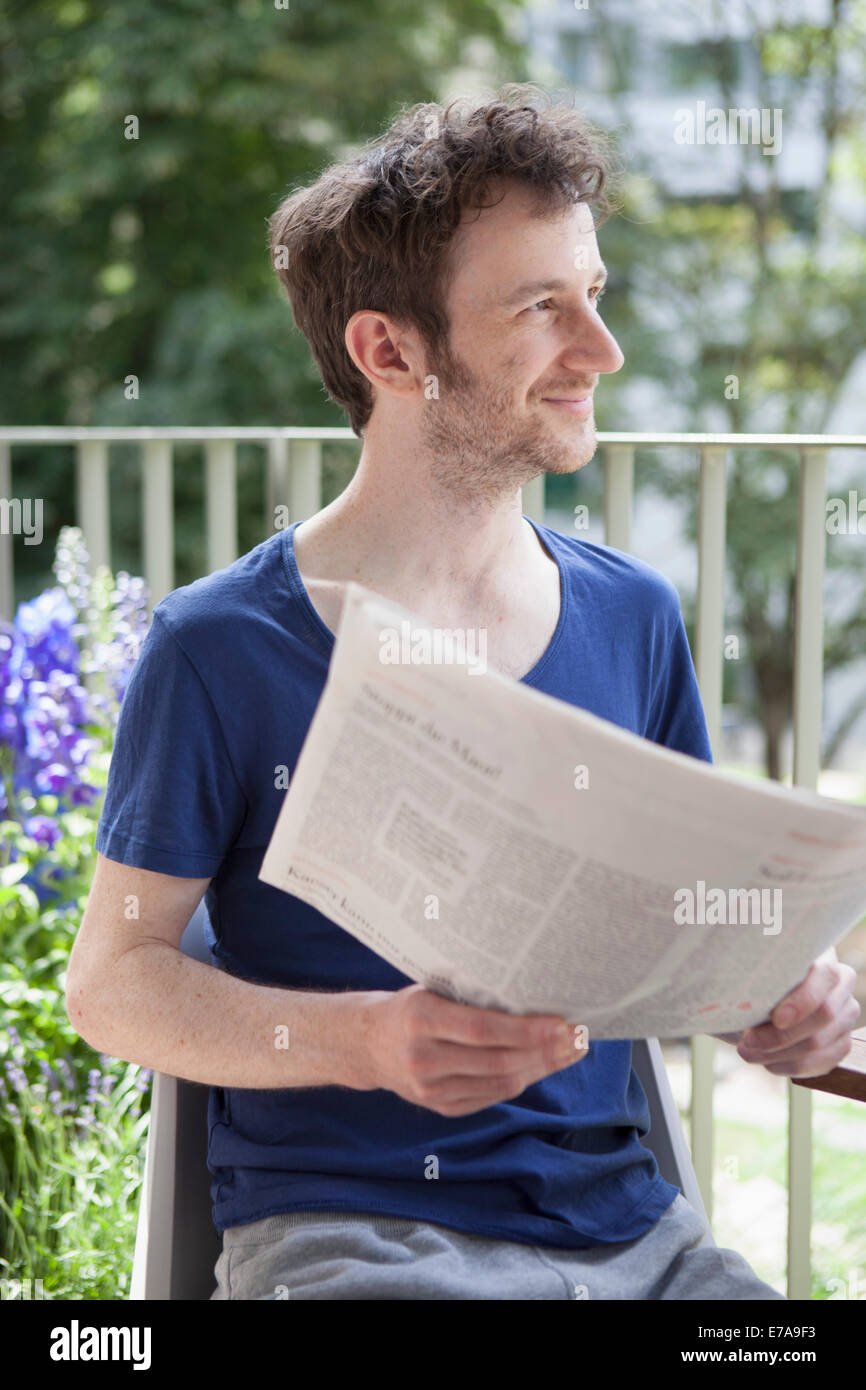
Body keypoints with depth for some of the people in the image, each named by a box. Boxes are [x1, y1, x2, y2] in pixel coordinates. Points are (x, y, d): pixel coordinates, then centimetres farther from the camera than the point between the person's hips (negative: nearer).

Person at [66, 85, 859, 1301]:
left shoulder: (636, 618, 11)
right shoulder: (220, 650, -5)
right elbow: (115, 977, -2)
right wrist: (364, 1041, -19)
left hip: (627, 1221, 4)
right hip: (341, 1226, -4)